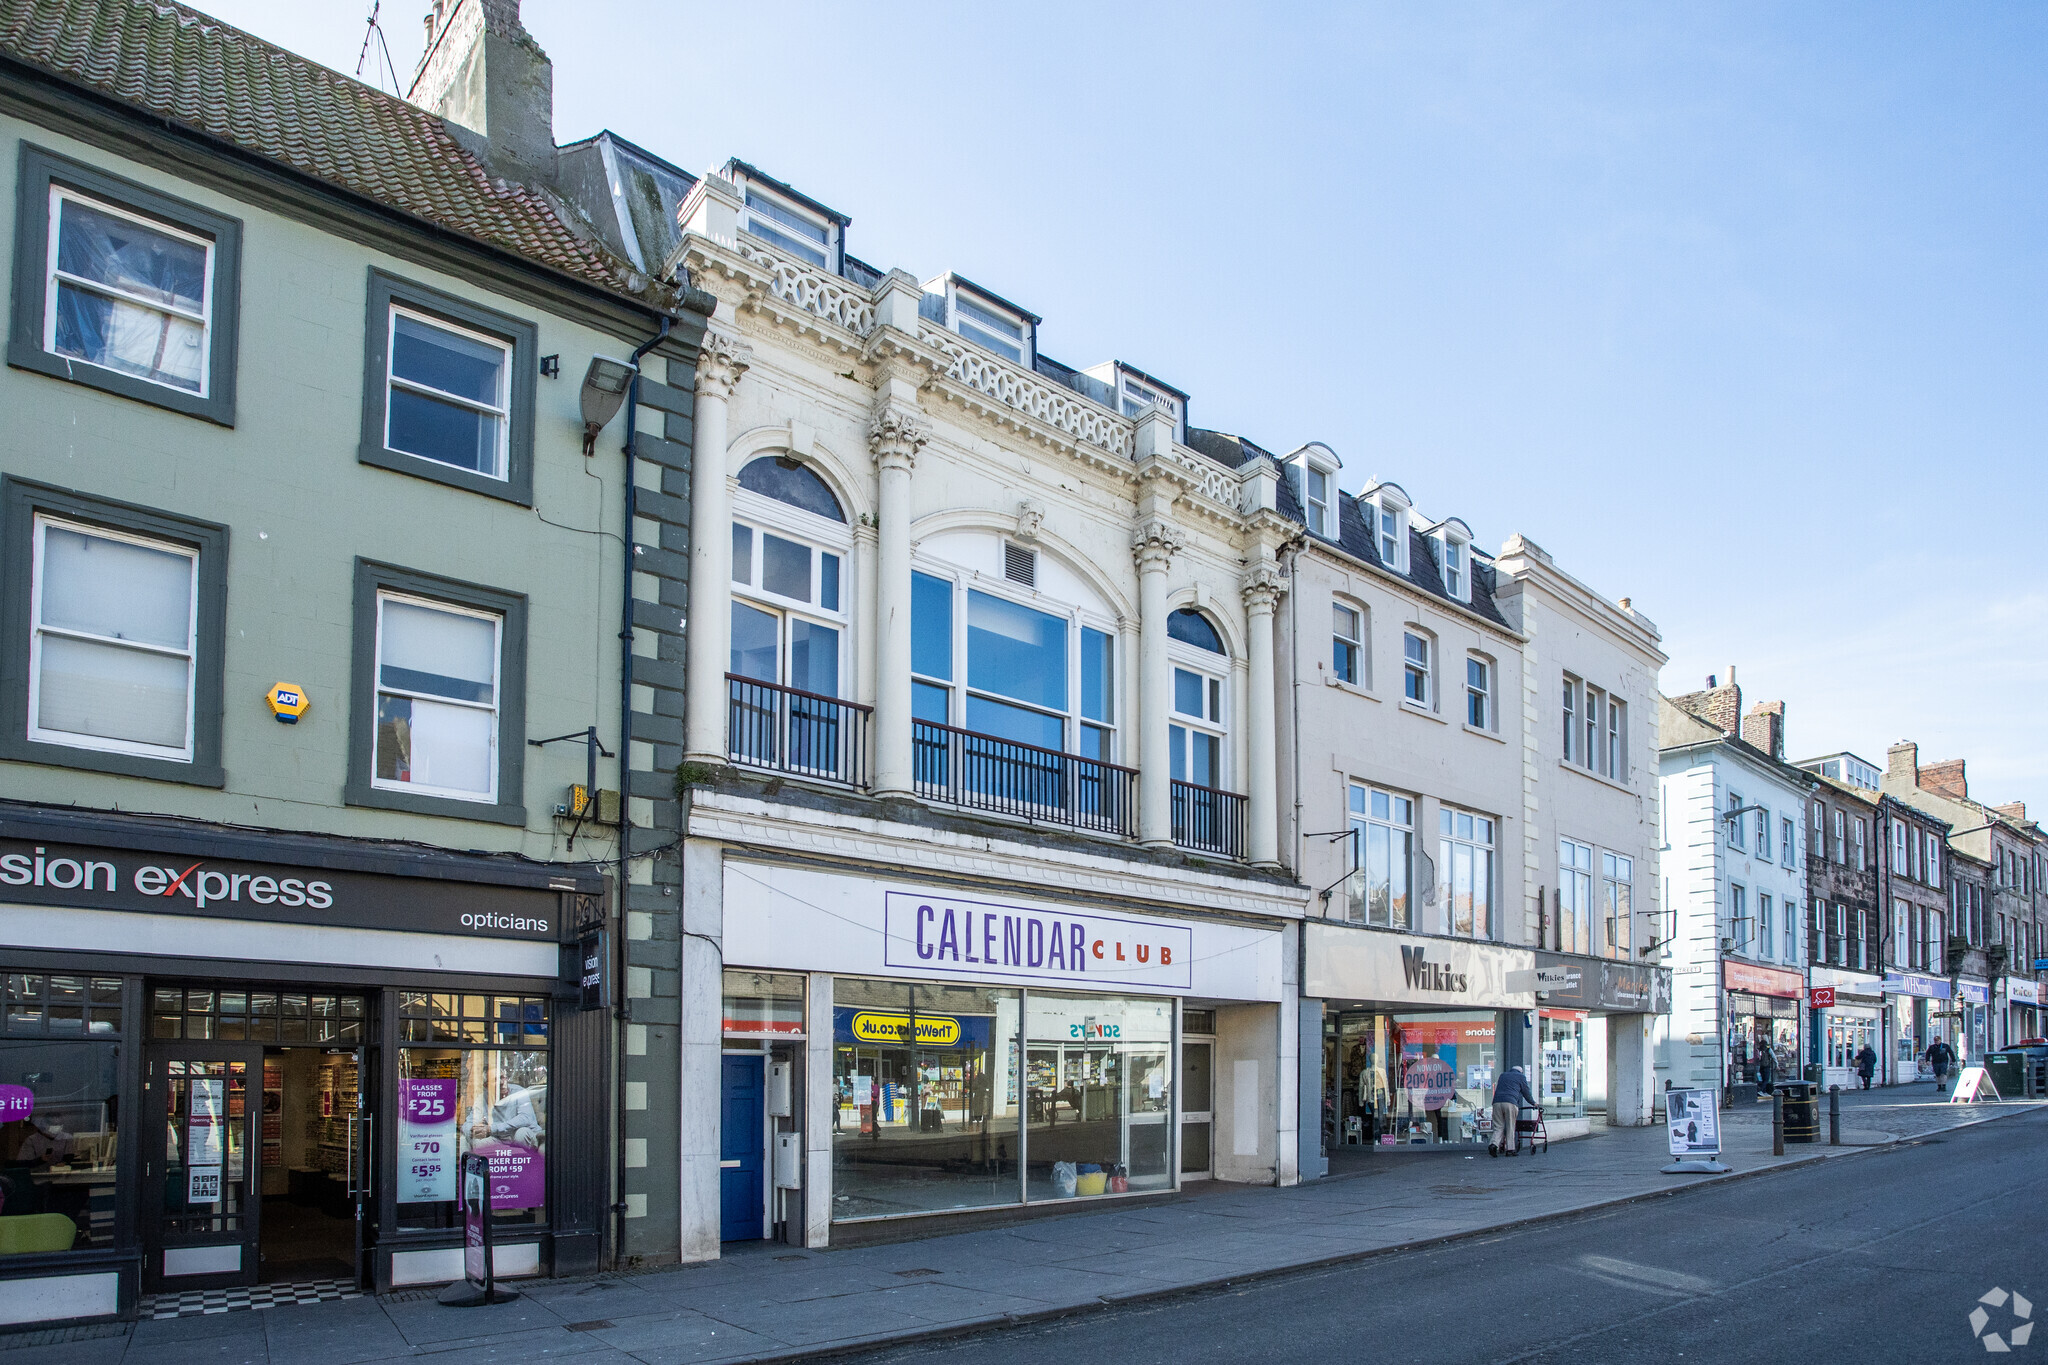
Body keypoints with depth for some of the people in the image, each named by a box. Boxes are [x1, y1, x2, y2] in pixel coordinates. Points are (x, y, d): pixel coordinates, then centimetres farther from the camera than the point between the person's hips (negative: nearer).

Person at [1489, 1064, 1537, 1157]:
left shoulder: (1503, 1075, 30)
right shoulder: (1521, 1076, 17)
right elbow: (1526, 1092, 20)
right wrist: (1533, 1103, 36)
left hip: (1497, 1102, 4)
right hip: (1510, 1103, -4)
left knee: (1498, 1127, 4)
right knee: (1510, 1127, 3)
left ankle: (1493, 1144, -17)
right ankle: (1510, 1149, 0)